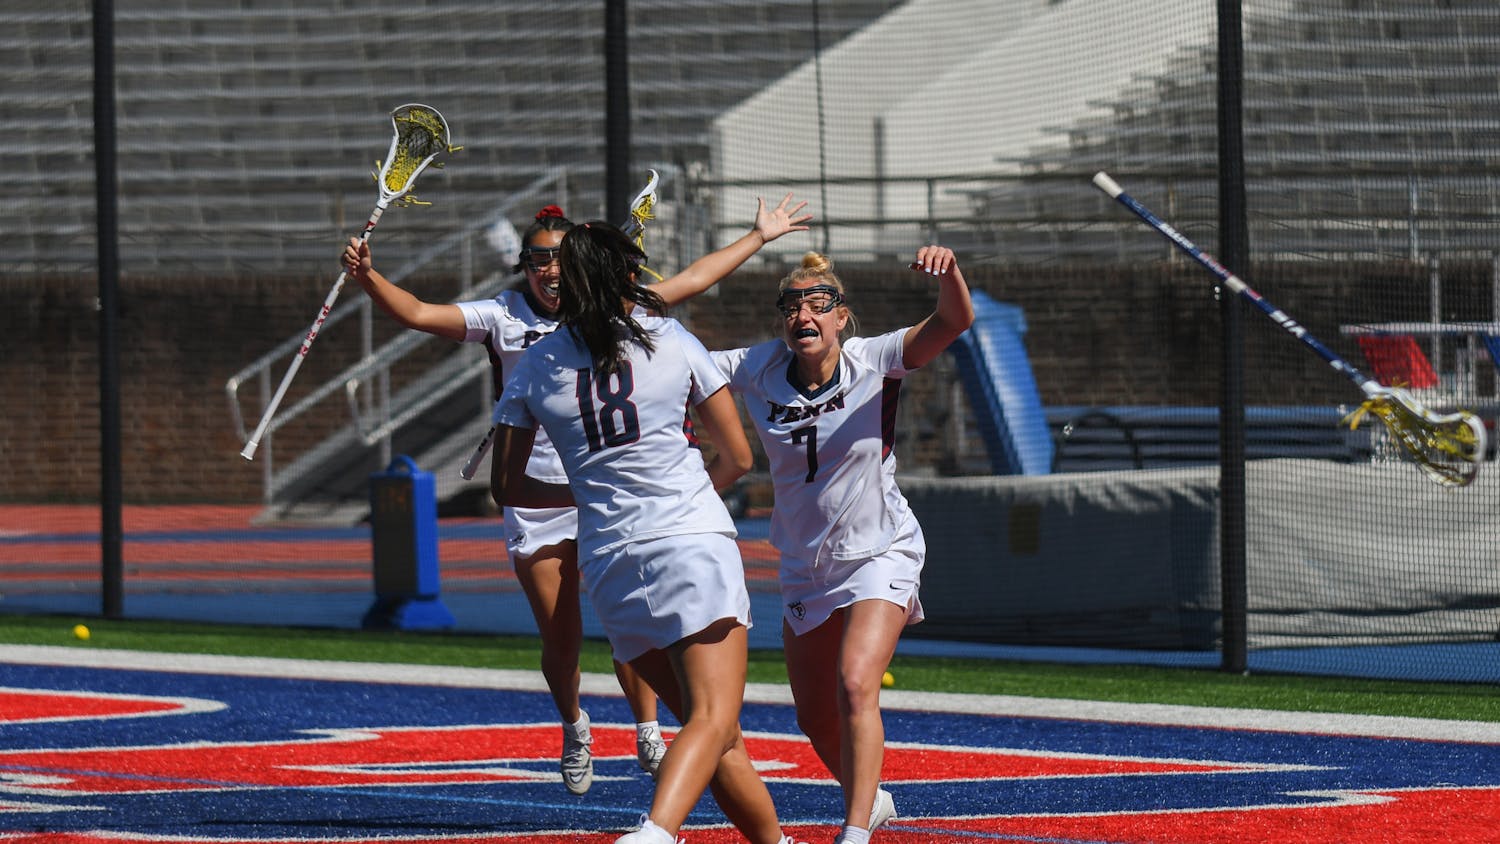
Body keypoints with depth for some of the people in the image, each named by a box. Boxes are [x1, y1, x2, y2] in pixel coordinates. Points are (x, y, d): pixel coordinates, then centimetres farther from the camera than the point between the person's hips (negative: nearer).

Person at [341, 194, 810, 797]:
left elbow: (689, 281, 16)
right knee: (559, 641, 3)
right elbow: (418, 314, -7)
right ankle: (574, 731, 31)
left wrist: (759, 237, 20)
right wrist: (369, 279, -23)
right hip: (537, 496, 0)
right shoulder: (501, 317, 1)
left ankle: (648, 735, 13)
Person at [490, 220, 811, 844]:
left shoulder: (534, 367, 10)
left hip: (608, 559, 4)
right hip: (694, 542, -4)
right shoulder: (671, 340, 6)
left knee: (714, 726, 15)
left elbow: (506, 485, 16)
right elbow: (736, 455, 12)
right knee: (713, 721, -16)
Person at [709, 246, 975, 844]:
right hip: (805, 566, 5)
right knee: (816, 720, 14)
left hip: (879, 554, -5)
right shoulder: (759, 370, -6)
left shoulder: (873, 362, -15)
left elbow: (954, 322, -27)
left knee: (856, 687, -25)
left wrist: (948, 273, -48)